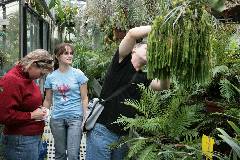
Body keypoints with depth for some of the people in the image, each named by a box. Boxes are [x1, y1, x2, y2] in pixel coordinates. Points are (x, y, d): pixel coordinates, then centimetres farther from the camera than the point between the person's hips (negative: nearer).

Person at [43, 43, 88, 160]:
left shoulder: (78, 74, -2)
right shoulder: (51, 77, 4)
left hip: (75, 117, -2)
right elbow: (47, 100, 12)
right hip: (57, 118, 3)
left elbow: (84, 98, 0)